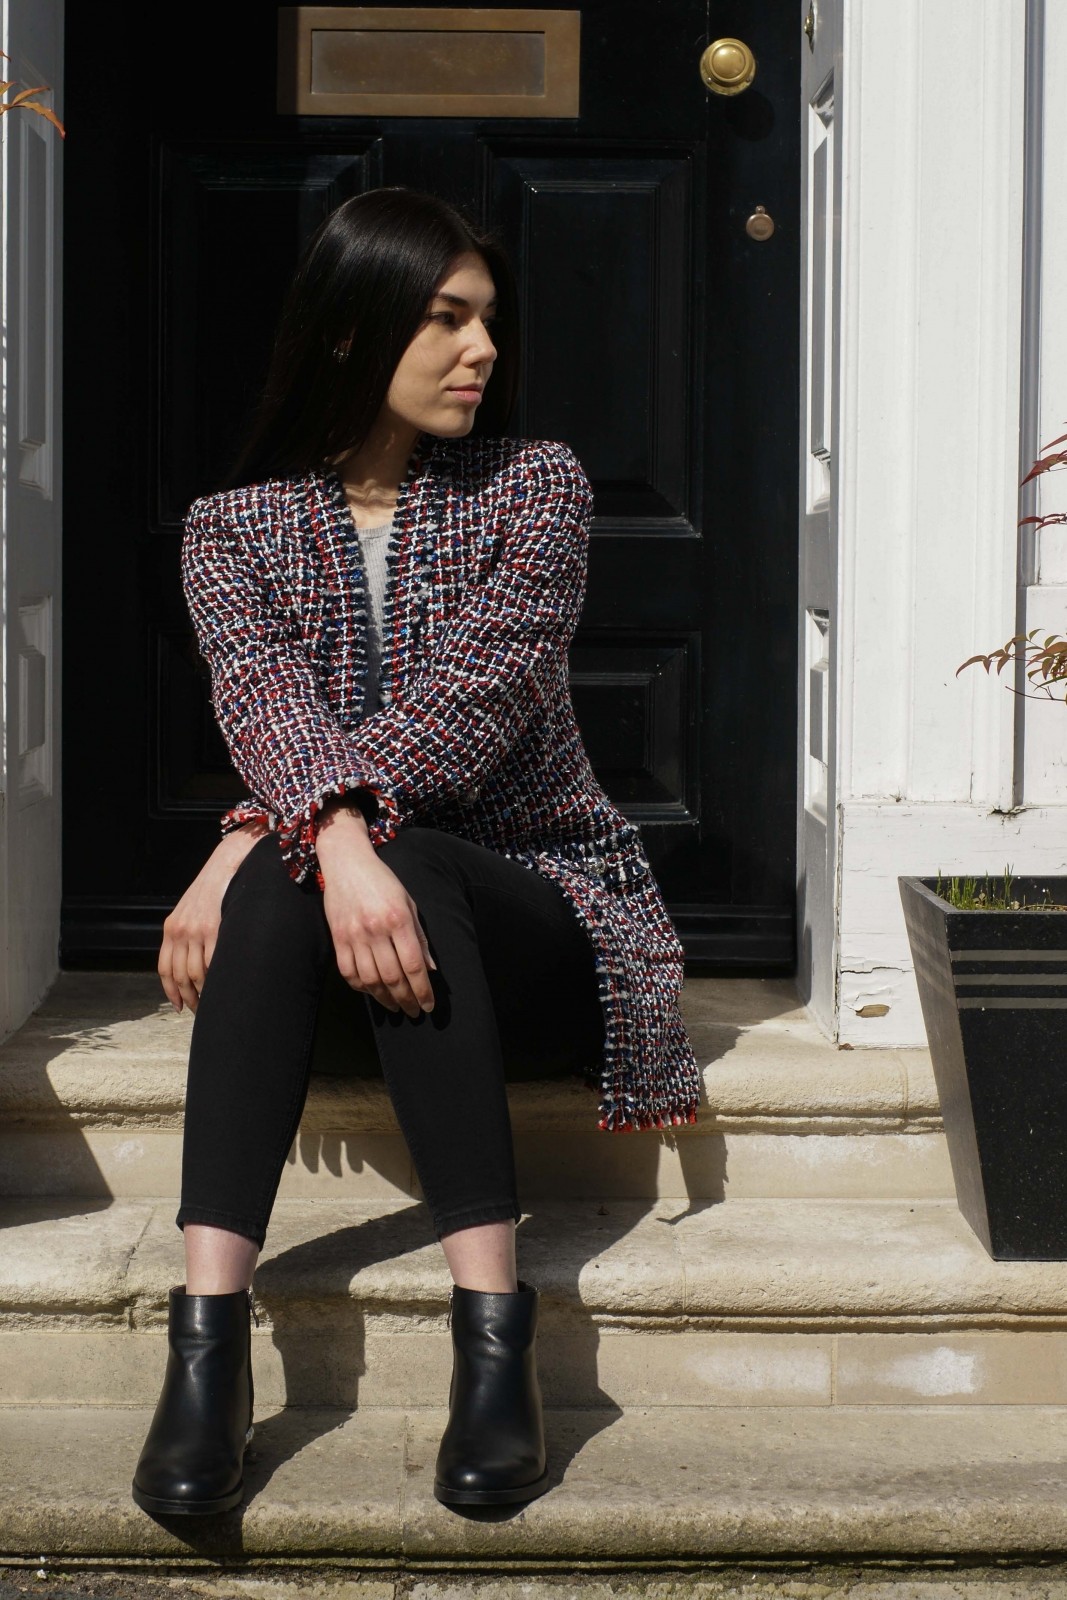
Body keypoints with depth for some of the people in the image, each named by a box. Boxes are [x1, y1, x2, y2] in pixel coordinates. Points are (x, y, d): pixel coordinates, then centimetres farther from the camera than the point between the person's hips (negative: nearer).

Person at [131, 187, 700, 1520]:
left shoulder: (535, 485, 1)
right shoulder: (235, 523, 5)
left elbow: (472, 700, -16)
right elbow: (265, 703, -16)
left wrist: (258, 840, -28)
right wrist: (335, 838, -39)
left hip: (536, 903, -1)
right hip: (325, 897, 2)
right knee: (288, 887, -35)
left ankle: (492, 1330, -42)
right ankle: (207, 1335, -41)